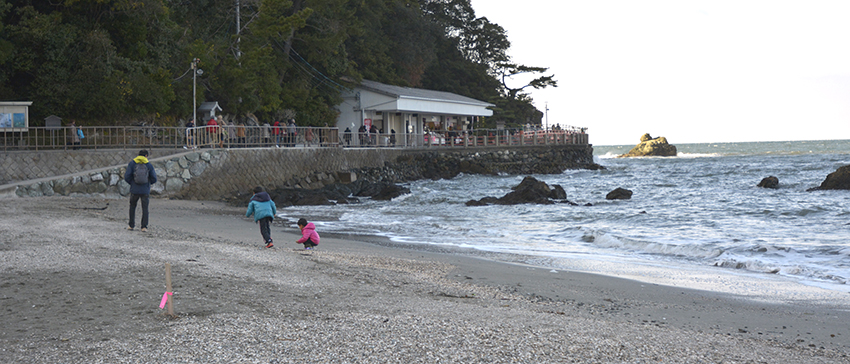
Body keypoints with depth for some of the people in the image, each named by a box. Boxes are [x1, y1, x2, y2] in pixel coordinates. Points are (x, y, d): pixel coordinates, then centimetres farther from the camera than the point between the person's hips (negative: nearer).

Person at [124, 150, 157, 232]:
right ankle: (144, 227, -3)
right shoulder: (149, 165, 0)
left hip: (134, 190, 0)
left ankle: (131, 225, 19)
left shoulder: (132, 163, -1)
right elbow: (154, 179, 1)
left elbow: (127, 177, -7)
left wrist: (132, 183, 12)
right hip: (145, 191, 0)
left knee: (132, 207, 19)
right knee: (145, 209, 6)